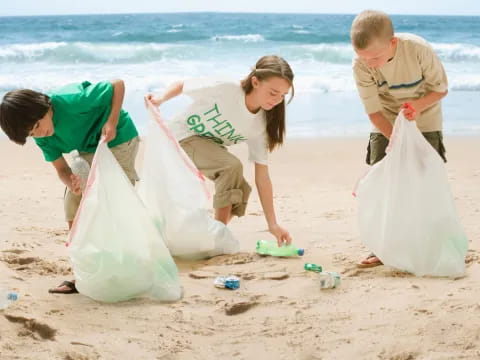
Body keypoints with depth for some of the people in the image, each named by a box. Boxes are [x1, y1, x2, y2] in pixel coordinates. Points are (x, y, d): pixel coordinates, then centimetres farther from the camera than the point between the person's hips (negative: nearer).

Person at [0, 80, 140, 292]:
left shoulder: (71, 101, -33)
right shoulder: (42, 139, -12)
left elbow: (118, 85, -24)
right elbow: (61, 168, -8)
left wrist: (112, 122, -33)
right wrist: (71, 183, -30)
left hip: (117, 140, -7)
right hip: (87, 152, 7)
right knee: (73, 213, 1)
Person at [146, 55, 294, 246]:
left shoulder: (260, 124, -14)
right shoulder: (224, 89, -29)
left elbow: (262, 176, -12)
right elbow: (182, 85, -12)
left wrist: (273, 224, -15)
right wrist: (161, 98, -33)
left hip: (210, 146, 6)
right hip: (182, 136, -6)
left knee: (241, 190, -11)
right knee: (232, 166, -28)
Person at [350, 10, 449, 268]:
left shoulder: (419, 50, -29)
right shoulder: (361, 66, -25)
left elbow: (440, 89, -14)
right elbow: (373, 110, -19)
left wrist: (418, 106, -33)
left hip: (424, 121, -2)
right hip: (386, 125, 2)